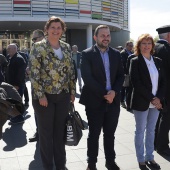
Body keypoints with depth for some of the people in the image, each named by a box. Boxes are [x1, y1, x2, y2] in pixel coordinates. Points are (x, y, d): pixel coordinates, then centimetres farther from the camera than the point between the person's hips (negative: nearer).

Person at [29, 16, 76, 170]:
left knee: (60, 131, 13)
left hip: (63, 96, 5)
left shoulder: (66, 47, 8)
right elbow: (34, 73, -12)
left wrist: (72, 91, 8)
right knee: (46, 132, 8)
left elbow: (71, 71, 12)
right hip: (45, 96, -4)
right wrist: (40, 95, -15)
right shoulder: (38, 47, -7)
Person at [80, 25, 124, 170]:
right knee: (94, 134, 8)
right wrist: (104, 94, -16)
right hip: (95, 101, -3)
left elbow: (121, 75, 7)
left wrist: (114, 91, -10)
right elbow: (87, 77, -14)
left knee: (110, 134, 15)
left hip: (113, 100, 4)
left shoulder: (116, 54, 9)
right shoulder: (87, 54, -5)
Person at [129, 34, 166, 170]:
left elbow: (163, 82, 7)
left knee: (151, 130, 14)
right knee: (140, 130, 7)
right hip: (141, 102, -5)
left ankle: (150, 157, 28)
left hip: (156, 102, 5)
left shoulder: (158, 61, 8)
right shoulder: (135, 62, -7)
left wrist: (158, 98, -8)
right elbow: (136, 84, -15)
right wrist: (151, 98, -16)